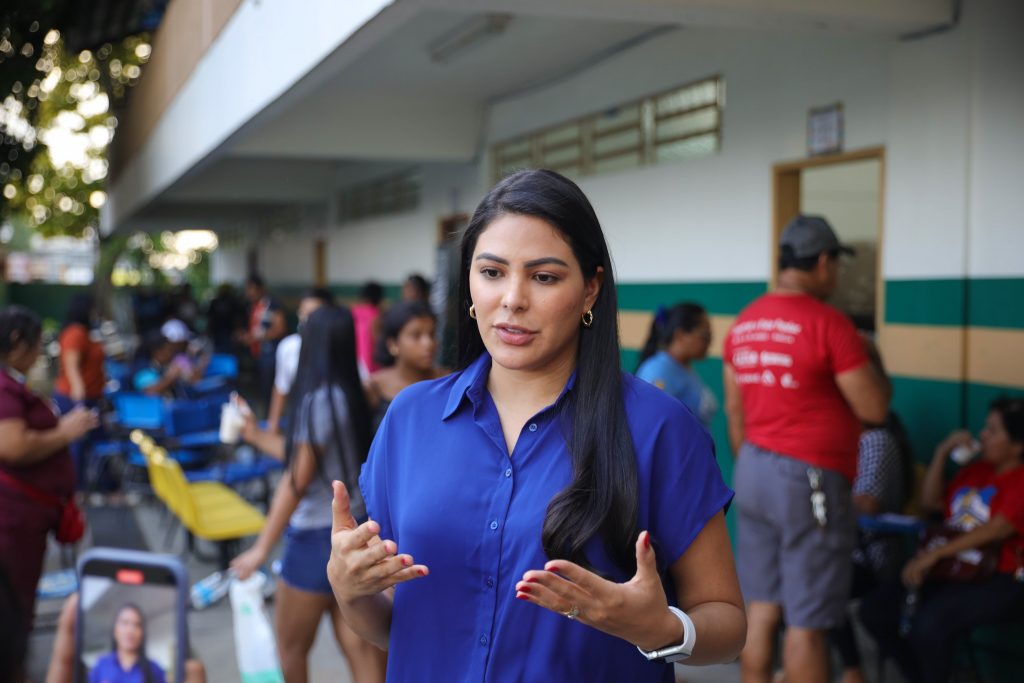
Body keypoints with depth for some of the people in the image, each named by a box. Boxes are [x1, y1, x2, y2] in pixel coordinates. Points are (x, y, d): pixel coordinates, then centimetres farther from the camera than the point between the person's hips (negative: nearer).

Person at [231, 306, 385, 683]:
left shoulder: (320, 400, -17)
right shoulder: (350, 395, 7)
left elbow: (298, 480, -17)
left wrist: (262, 547, -12)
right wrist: (256, 435, 25)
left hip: (318, 536, -8)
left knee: (291, 646, 12)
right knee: (358, 647, 7)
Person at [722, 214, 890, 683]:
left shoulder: (743, 324, 8)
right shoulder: (828, 323, -14)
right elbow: (875, 409, -12)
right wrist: (877, 375, 7)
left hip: (753, 473, 7)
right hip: (808, 480, -7)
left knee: (761, 608, 13)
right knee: (808, 622, 1)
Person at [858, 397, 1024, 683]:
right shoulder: (977, 468, 17)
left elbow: (998, 529, -22)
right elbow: (931, 502, 19)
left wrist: (936, 554, -27)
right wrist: (943, 452, 7)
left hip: (1000, 582, -8)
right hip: (953, 570, 8)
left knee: (929, 624, -33)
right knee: (874, 610, -6)